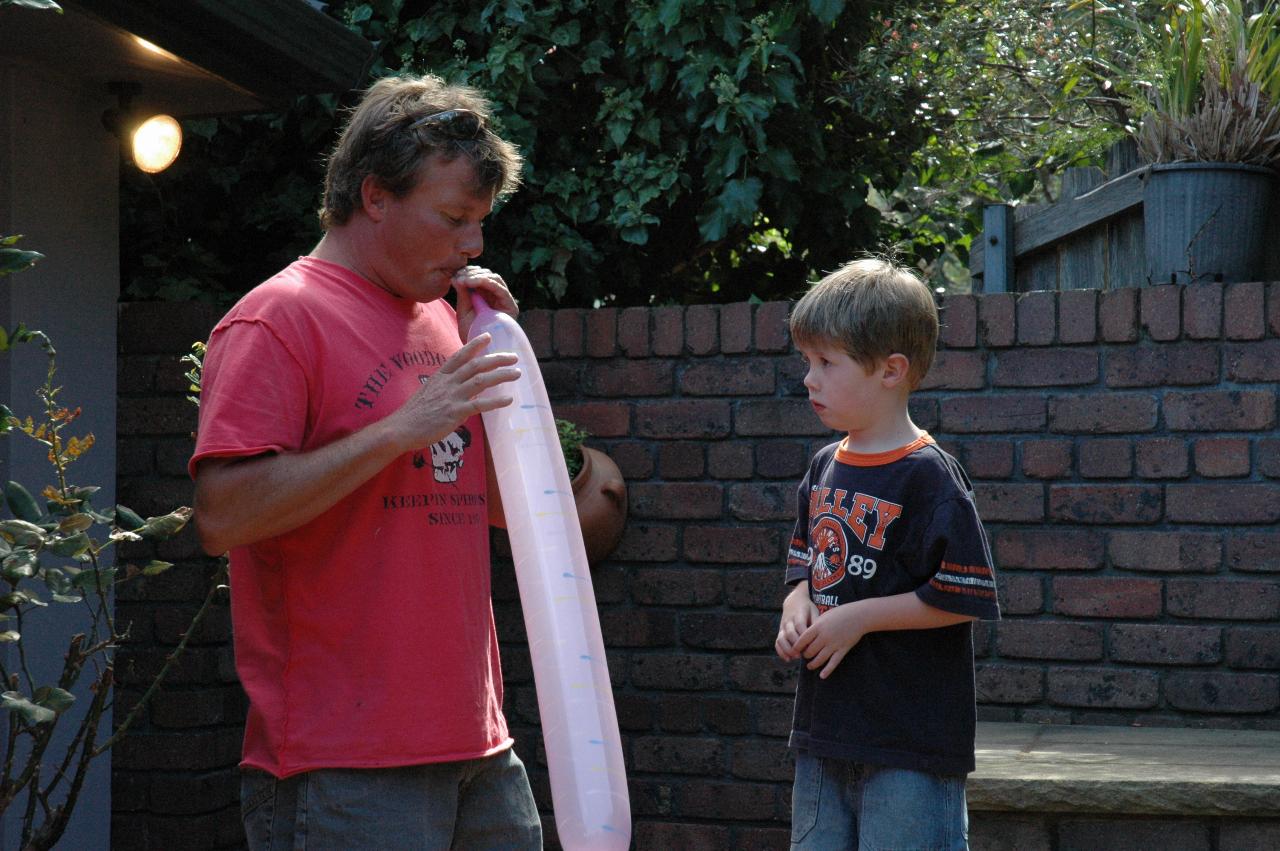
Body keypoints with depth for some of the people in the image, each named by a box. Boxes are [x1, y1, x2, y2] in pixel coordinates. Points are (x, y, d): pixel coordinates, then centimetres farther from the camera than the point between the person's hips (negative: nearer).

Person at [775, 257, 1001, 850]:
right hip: (823, 733, 8)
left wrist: (859, 617, -15)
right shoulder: (825, 469, 11)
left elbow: (963, 596, -16)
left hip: (910, 743, -8)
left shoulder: (928, 477, -13)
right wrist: (797, 609, 1)